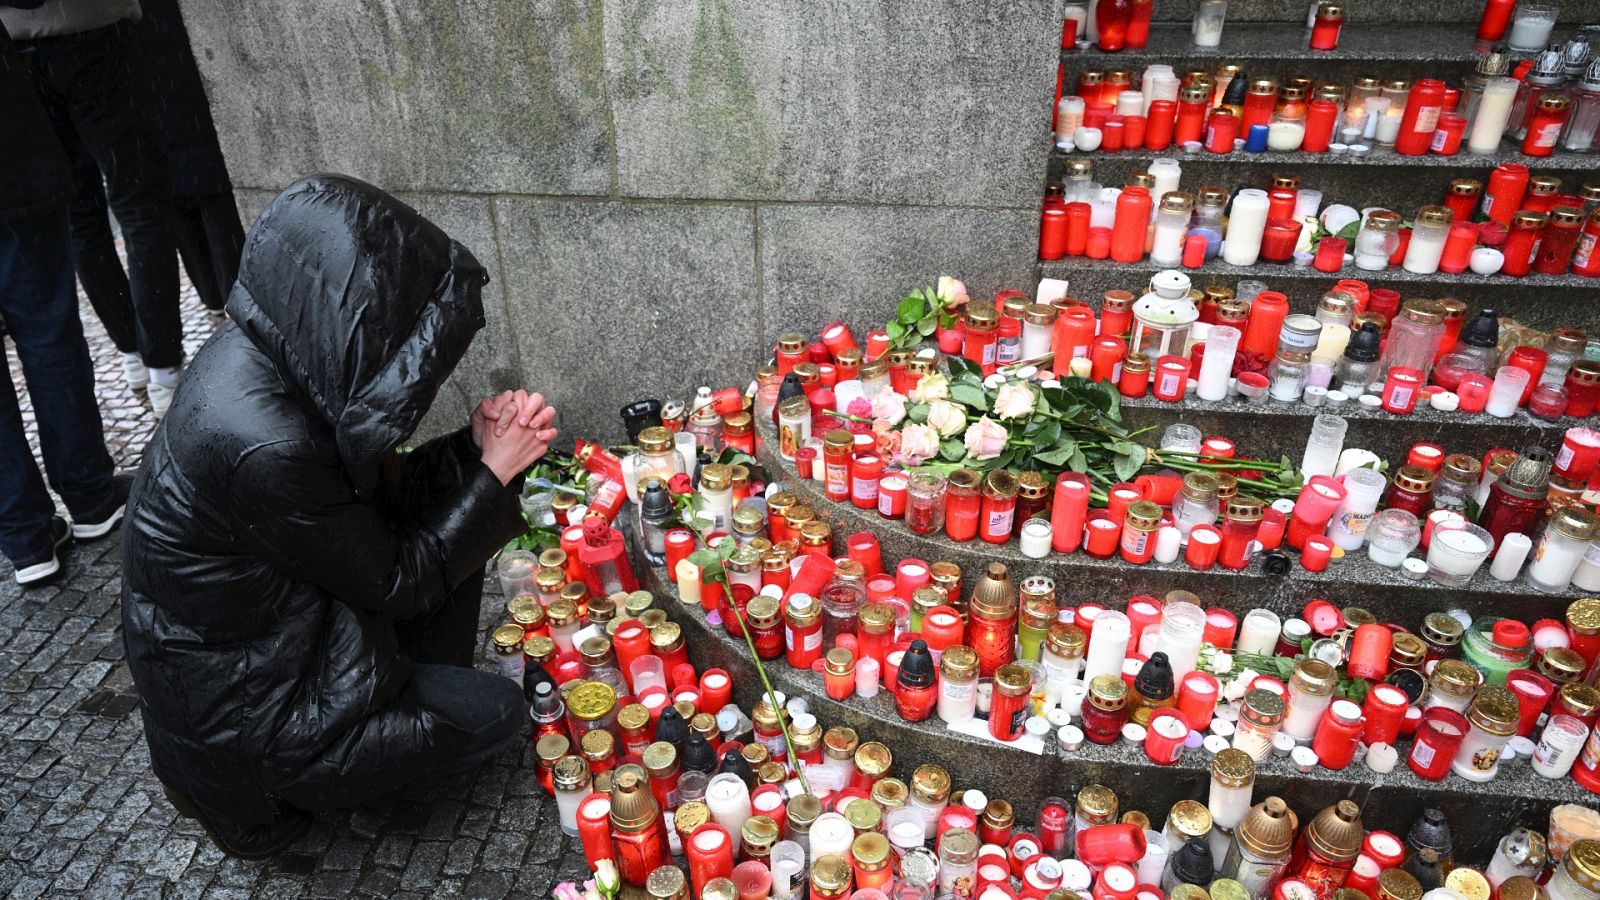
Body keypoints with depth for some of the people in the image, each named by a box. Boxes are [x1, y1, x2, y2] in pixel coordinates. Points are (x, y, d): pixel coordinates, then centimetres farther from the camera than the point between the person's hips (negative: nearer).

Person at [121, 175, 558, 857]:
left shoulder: (269, 354, -10)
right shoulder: (266, 446, -36)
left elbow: (384, 495, 1)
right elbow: (392, 582, -22)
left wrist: (477, 444, -14)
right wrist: (495, 472, -16)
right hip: (236, 706, -8)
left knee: (439, 518, 8)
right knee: (498, 714, -2)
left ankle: (419, 694, 19)